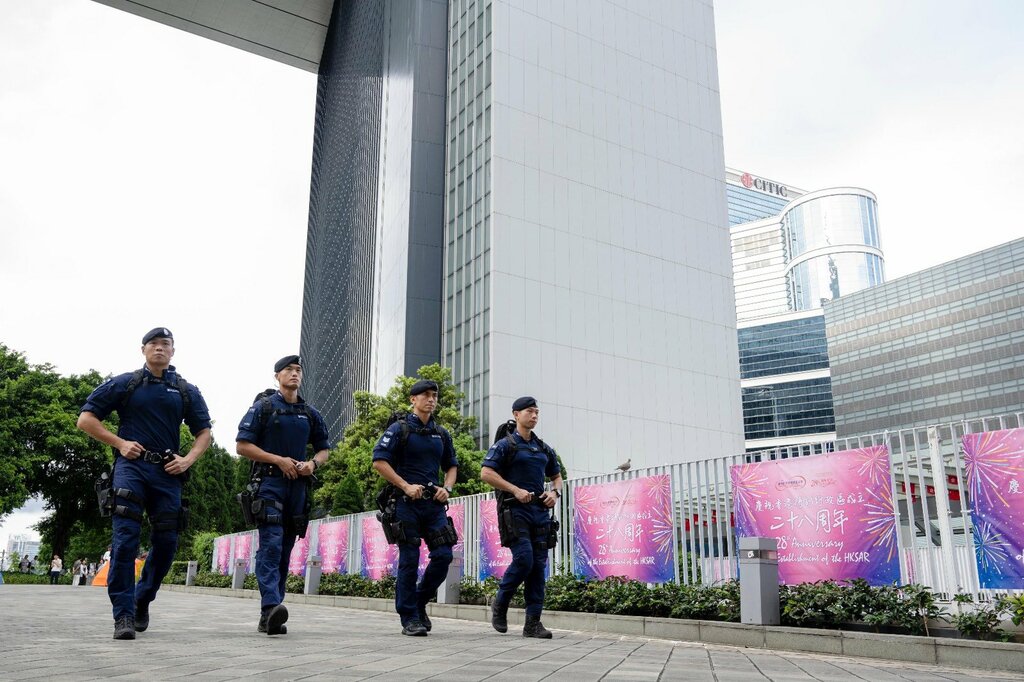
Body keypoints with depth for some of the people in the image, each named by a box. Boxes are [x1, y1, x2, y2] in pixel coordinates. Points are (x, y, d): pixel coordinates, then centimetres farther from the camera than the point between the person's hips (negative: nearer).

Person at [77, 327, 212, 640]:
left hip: (167, 472, 3)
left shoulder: (187, 391, 13)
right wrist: (119, 442, -5)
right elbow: (86, 419, 7)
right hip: (131, 465, -3)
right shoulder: (124, 384, 7)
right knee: (126, 538, -13)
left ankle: (142, 600, 25)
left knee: (167, 541, 2)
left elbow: (204, 432, 16)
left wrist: (188, 459, -1)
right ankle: (123, 615, -8)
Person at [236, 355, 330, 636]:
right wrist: (279, 460, -12)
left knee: (285, 549, 5)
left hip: (298, 486, 5)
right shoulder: (263, 407, 1)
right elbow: (242, 445, -5)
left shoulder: (310, 413, 14)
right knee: (271, 544, -18)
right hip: (269, 483, -5)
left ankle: (268, 618, 10)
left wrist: (313, 463, -2)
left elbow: (324, 449, 21)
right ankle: (271, 607, -26)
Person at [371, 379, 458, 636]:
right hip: (406, 502, -5)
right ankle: (409, 619, 6)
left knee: (443, 555, -3)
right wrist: (406, 486, -14)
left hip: (434, 503, 5)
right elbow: (379, 462, -8)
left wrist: (446, 488, 5)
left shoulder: (442, 434, 16)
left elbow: (451, 466, 25)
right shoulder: (399, 429, -1)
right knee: (409, 560, -3)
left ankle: (420, 602, 19)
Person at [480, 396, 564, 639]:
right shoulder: (505, 444, 0)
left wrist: (555, 492, 5)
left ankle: (533, 622, 4)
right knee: (523, 559, -17)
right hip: (514, 510, -6)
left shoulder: (543, 449, 18)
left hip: (540, 510, 6)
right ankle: (500, 603, 8)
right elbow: (486, 473, -10)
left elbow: (556, 475, 28)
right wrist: (515, 490, -16)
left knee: (539, 565, 0)